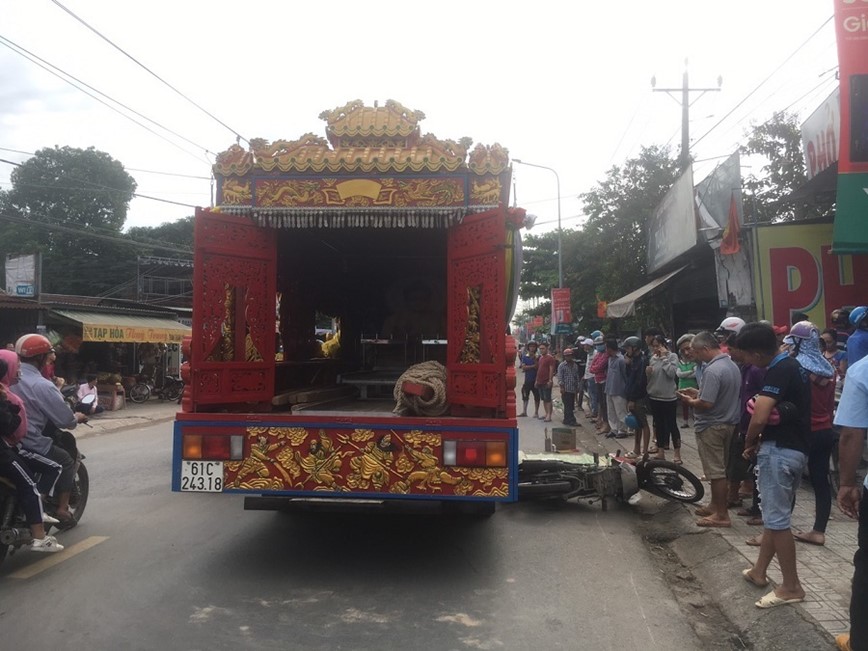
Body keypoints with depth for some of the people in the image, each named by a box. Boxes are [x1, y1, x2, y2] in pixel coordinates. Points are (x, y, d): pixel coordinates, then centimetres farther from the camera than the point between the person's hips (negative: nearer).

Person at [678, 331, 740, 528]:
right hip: (728, 423, 10)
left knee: (716, 471, -1)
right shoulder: (732, 365, 8)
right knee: (720, 468, 18)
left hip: (712, 426, -10)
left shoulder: (712, 370, -23)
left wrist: (689, 401, -9)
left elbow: (706, 404, -26)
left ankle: (722, 515, 6)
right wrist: (698, 392, 12)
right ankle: (715, 505, 30)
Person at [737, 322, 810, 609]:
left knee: (777, 520, -1)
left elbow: (759, 419, -28)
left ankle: (791, 587, 9)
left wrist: (749, 443, -8)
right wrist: (759, 403, 4)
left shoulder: (778, 372, -20)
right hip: (796, 449, 10)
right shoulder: (793, 365, 11)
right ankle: (759, 570, 29)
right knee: (774, 514, 17)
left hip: (779, 450, -10)